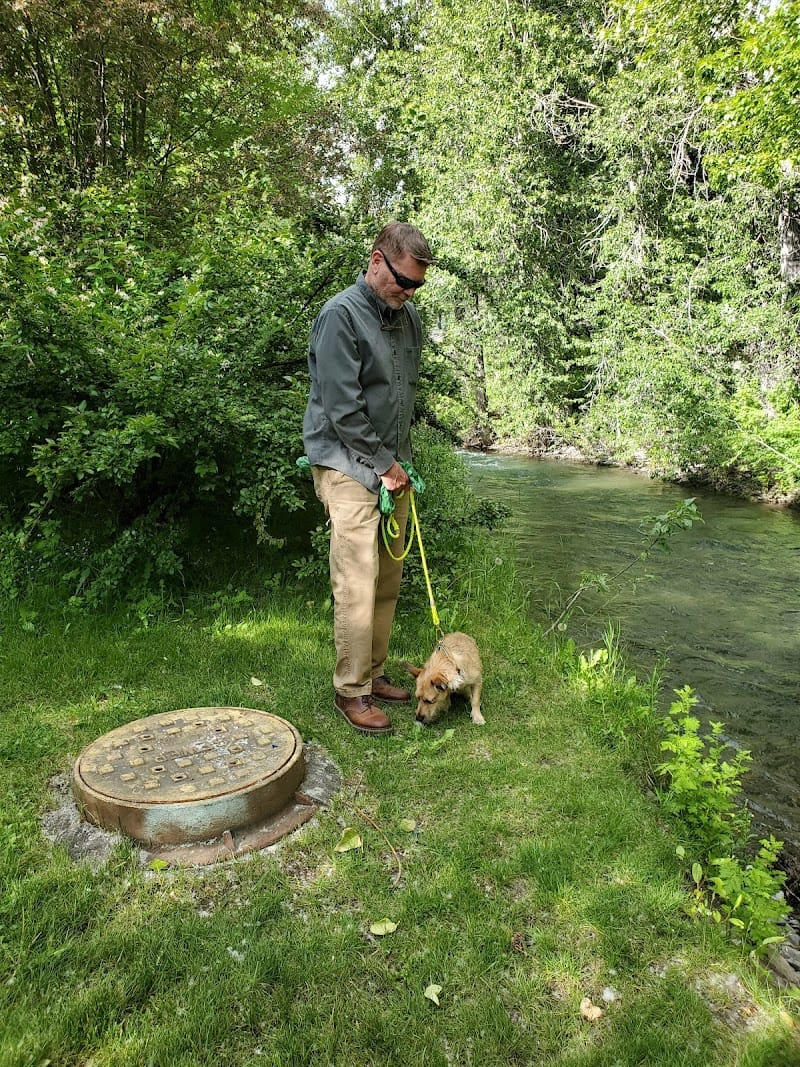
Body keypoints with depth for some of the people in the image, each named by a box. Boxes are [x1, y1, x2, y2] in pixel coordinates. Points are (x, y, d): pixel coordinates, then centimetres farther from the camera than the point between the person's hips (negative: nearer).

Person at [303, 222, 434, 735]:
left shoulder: (410, 317, 12)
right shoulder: (340, 316, -12)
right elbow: (342, 408, -17)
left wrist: (403, 459, 11)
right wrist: (384, 463, -10)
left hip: (394, 467, 8)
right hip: (350, 466, -8)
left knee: (388, 581, 11)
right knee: (357, 585, -9)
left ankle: (375, 673, 24)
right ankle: (351, 690, 5)